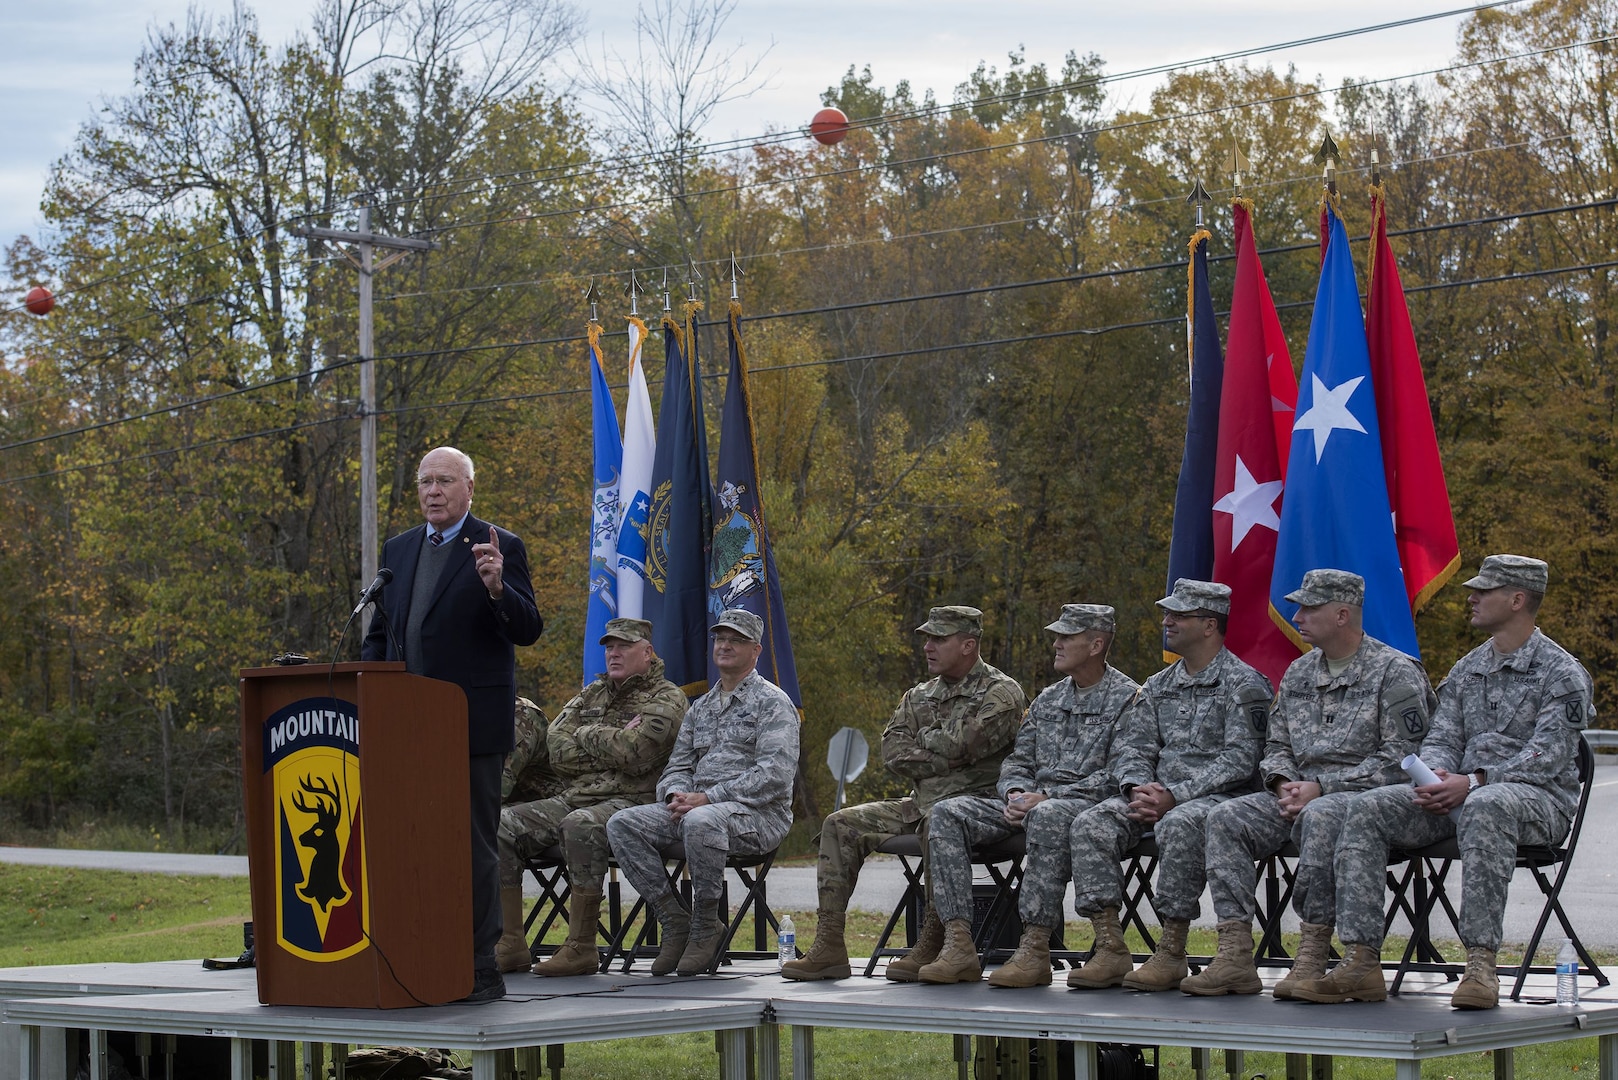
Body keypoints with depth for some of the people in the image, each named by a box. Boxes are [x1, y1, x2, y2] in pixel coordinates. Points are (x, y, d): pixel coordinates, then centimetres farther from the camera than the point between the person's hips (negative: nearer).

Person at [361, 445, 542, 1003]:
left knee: (474, 846, -3)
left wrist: (496, 586, -26)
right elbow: (379, 632, 20)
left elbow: (528, 630, -8)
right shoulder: (398, 550, 16)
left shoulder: (501, 548, -2)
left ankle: (480, 970, 1)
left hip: (472, 725, -6)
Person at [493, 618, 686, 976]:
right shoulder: (592, 694, 22)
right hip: (572, 798, 7)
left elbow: (634, 754, -16)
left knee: (581, 825, -38)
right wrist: (612, 748, -4)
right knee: (501, 825, -11)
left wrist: (588, 735, -1)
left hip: (629, 802, -7)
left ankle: (581, 947, -33)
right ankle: (511, 944, -13)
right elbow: (556, 748, 7)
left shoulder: (665, 700, 2)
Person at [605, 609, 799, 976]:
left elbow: (774, 775, -13)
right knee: (622, 823, -14)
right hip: (697, 805, 7)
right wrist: (676, 794, -5)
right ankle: (674, 920, -12)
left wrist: (707, 798, -18)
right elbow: (678, 765, 22)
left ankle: (706, 927, -22)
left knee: (700, 821, -40)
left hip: (758, 813, -7)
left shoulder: (772, 703, 0)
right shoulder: (700, 708, 23)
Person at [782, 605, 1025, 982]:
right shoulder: (919, 696, 19)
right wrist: (942, 760, -9)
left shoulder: (1001, 693, -4)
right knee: (842, 824, -5)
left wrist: (923, 737, 1)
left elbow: (959, 745, -18)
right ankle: (829, 947, -11)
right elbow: (892, 751, 4)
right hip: (921, 803, 8)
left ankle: (931, 946, -33)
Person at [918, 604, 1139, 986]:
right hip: (1031, 805, 7)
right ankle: (959, 945, -23)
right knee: (947, 814, -14)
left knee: (1048, 817, -42)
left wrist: (1048, 796, -17)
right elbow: (1017, 761, 21)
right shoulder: (1048, 699, 22)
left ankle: (1035, 947, -39)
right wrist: (1015, 794, -3)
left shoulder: (1126, 697, -1)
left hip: (1092, 806, -7)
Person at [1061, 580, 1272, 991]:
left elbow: (1239, 760, -12)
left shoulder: (1244, 684, -2)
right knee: (1091, 825, -20)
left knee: (1178, 825, -39)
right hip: (1157, 793, 6)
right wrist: (1138, 790, -10)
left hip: (1220, 797, -6)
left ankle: (1171, 953, -32)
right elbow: (1134, 747, 14)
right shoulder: (1158, 687, 20)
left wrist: (1174, 796, -20)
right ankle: (1110, 949, -23)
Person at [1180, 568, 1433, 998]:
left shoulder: (1395, 672, -3)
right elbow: (1277, 746, 23)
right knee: (1225, 819, -17)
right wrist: (1283, 782, -2)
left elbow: (1397, 759, -11)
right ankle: (1235, 956, -25)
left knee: (1319, 817, -39)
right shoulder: (1298, 673, 19)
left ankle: (1313, 957, -37)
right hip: (1301, 793, 7)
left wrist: (1321, 787, -17)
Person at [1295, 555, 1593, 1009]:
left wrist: (1472, 782, -24)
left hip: (1538, 798, -6)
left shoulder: (1561, 673, -2)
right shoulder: (1466, 670, 19)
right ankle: (1361, 960, -23)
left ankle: (1480, 964, -44)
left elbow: (1547, 757, -13)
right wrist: (1435, 778, -12)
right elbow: (1442, 739, 13)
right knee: (1368, 810, -16)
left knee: (1484, 808, -42)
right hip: (1460, 796, 7)